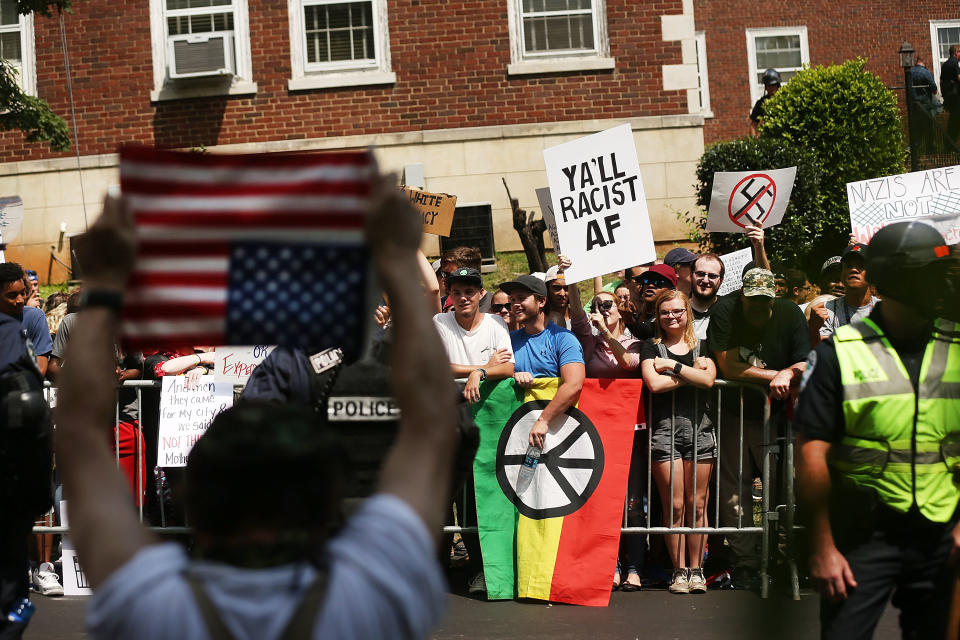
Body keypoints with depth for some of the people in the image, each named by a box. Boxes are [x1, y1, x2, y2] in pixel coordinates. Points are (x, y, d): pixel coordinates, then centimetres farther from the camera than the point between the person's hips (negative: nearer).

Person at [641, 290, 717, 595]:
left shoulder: (701, 347, 14)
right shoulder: (652, 347, 10)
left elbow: (709, 379, -5)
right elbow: (654, 384, -8)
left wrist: (673, 366, -6)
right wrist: (690, 373, -4)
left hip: (699, 427, 1)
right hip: (665, 429, -1)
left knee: (697, 504, 1)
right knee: (674, 505, -3)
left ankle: (696, 569, 8)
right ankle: (679, 571, 4)